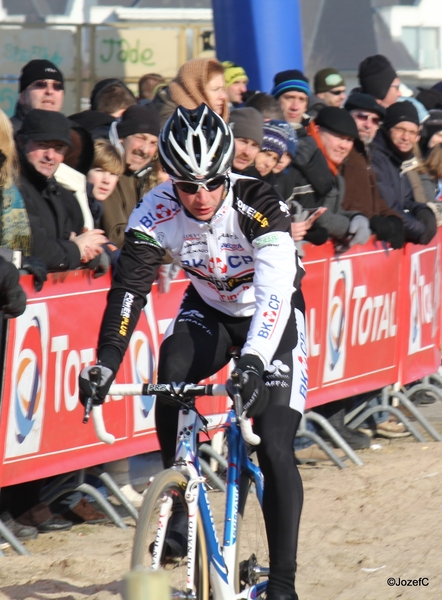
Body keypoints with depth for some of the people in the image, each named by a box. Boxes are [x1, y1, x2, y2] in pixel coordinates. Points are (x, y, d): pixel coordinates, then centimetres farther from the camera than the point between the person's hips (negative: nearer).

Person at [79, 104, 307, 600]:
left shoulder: (258, 207, -31)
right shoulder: (158, 211, -22)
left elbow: (274, 294, -41)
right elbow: (129, 287, -26)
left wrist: (253, 362, -55)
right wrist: (106, 360, -39)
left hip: (273, 316, -3)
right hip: (209, 310, 3)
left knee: (275, 449, -14)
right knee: (171, 375, -30)